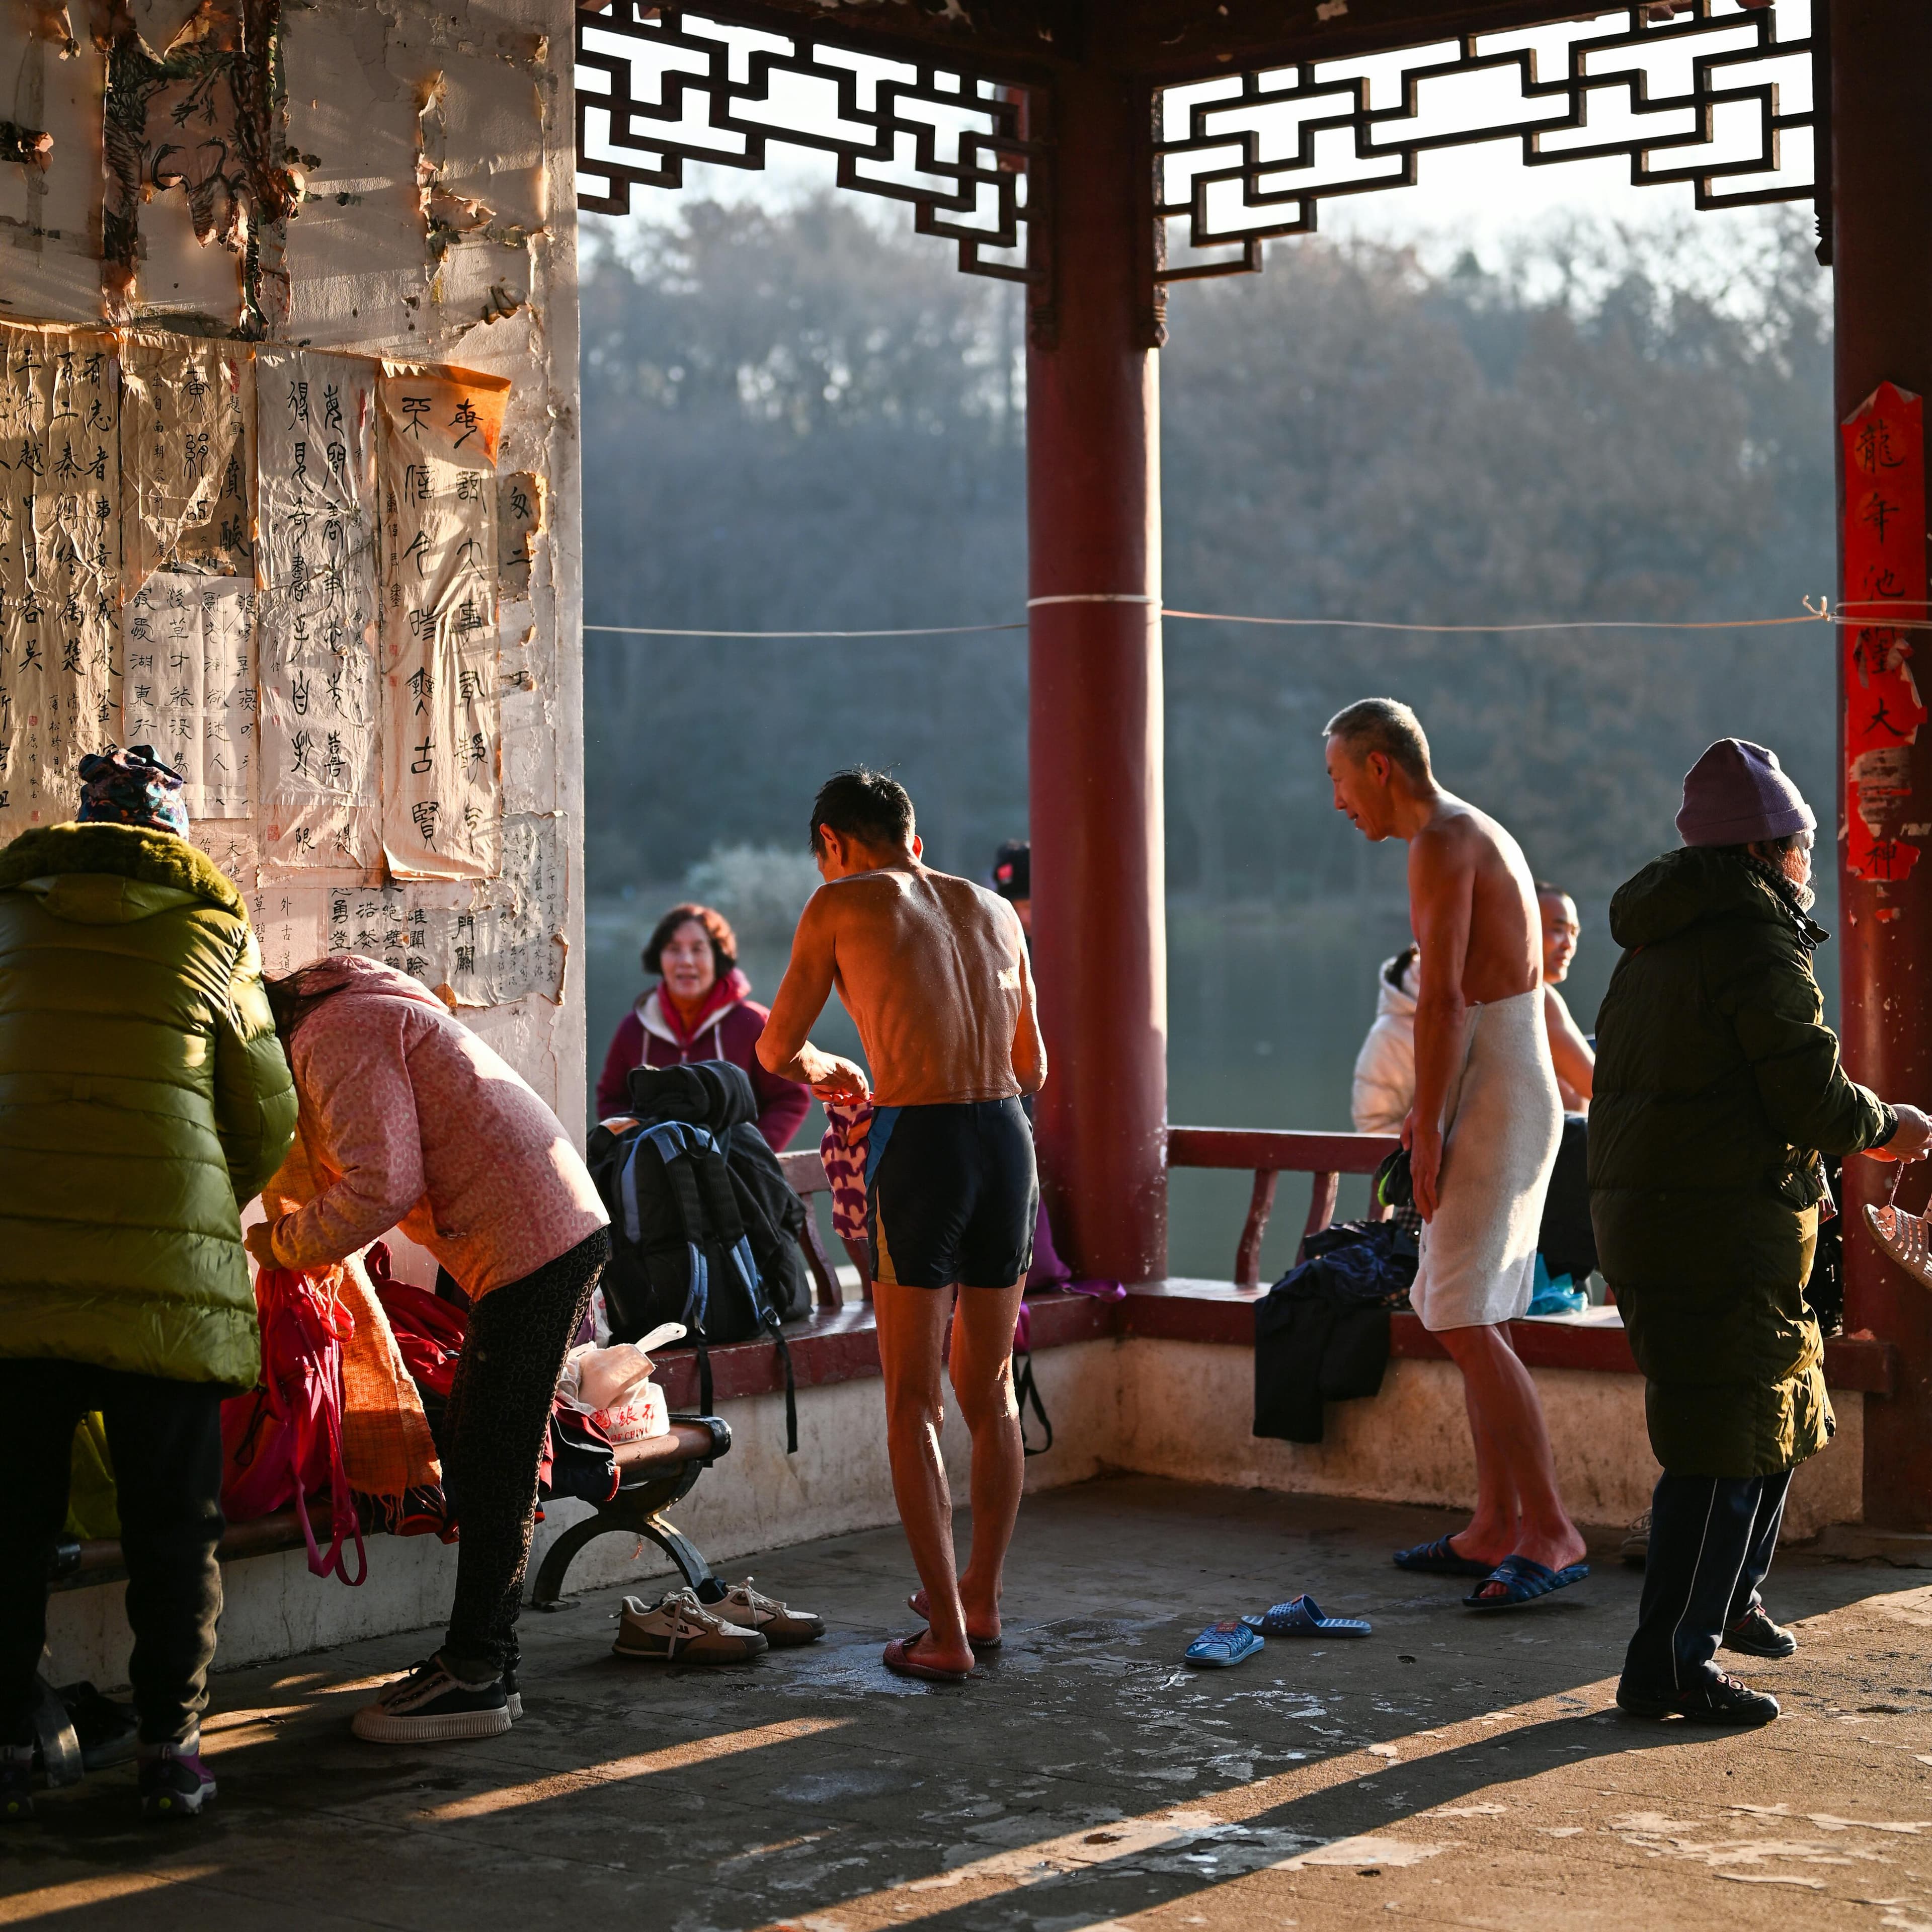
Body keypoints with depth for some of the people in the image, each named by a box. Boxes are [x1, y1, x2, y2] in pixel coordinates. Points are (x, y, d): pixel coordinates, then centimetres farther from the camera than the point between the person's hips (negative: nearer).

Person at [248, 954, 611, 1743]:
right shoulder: (346, 1009, 20)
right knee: (473, 1452, 13)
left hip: (535, 1241, -11)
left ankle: (476, 1676, 1)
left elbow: (380, 1189, -19)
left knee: (492, 1463, -5)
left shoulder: (336, 1036, -13)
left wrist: (281, 1244, -6)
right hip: (546, 1235, 11)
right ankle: (485, 1663, 18)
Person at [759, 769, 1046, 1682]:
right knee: (990, 1392, 19)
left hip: (918, 1146, -5)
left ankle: (945, 1635, 2)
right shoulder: (994, 909, 18)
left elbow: (778, 1047, 12)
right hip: (1008, 1138, 5)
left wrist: (823, 1070, 35)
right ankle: (981, 1599, 31)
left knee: (911, 1403, 5)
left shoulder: (839, 903, 5)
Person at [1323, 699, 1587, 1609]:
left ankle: (1551, 1532, -11)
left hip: (1494, 1103, -11)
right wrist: (1433, 1108, 21)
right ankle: (1495, 1531, 16)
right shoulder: (1482, 835, 19)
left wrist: (1428, 1131, -18)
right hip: (1510, 1093, 11)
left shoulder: (1443, 842, -13)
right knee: (1468, 1316, 12)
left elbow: (1442, 1000, -19)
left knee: (1465, 1322, -12)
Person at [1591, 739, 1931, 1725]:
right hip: (1725, 1232, -10)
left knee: (1783, 1404, 24)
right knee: (1727, 1446, -5)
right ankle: (1670, 1662, -4)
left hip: (1639, 1217, 10)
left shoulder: (1653, 950, 16)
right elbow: (1815, 1102, -16)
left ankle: (1727, 1599, 39)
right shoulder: (1758, 948, -13)